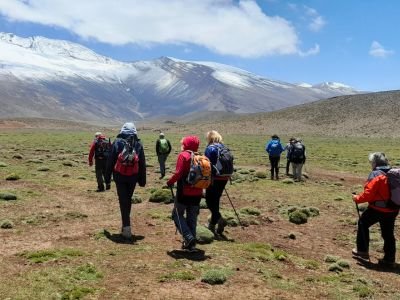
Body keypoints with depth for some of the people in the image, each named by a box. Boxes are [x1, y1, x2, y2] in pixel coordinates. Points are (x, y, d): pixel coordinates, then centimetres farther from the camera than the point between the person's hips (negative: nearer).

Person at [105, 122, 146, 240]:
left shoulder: (117, 142, -3)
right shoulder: (138, 144, 3)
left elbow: (110, 160, -2)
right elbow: (142, 163, 5)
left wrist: (107, 177, 5)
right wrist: (142, 179, 12)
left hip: (119, 176, -2)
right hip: (133, 177, 2)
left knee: (123, 201, 0)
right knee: (128, 200, 19)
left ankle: (127, 228, -9)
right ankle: (125, 224, 29)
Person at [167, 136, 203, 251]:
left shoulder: (183, 155, -10)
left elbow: (178, 173, -19)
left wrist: (170, 182, -5)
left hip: (184, 192, -6)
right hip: (197, 192, 6)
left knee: (177, 214, 8)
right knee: (192, 218, 14)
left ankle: (189, 237, -8)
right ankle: (191, 244, 18)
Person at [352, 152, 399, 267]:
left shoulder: (376, 174, -17)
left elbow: (368, 194, -21)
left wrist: (357, 198, -6)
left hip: (377, 209, -6)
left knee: (363, 224, 15)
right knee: (388, 233, 15)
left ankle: (362, 251, 19)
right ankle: (389, 258, 20)